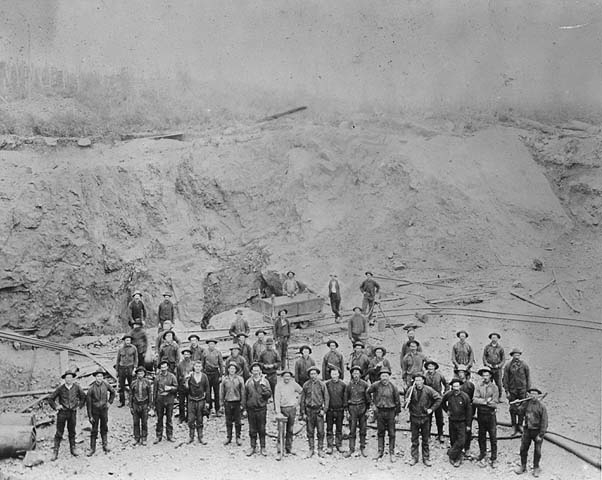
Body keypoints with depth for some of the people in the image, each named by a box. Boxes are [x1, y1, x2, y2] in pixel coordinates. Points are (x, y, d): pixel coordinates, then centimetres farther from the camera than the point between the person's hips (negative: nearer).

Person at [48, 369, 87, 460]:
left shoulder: (76, 387, -2)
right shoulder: (60, 388, -7)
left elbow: (83, 397, 15)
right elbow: (50, 399, 3)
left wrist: (79, 405, 9)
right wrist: (56, 407, -4)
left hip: (73, 412, 2)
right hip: (62, 412, -2)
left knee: (72, 432, 12)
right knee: (59, 432, -2)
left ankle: (73, 449, 24)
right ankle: (55, 452, 0)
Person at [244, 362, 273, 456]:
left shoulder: (264, 381, 0)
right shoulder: (248, 382, 4)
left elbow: (269, 394, -7)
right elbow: (245, 396, 8)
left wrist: (263, 386, -20)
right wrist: (244, 408, 6)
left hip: (261, 409, -1)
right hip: (251, 409, 1)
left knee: (262, 429, 4)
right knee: (252, 430, 8)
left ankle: (262, 448, 14)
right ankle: (253, 447, 18)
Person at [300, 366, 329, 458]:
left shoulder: (322, 385, 0)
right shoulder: (306, 385, 4)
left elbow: (326, 398, 3)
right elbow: (302, 399, 8)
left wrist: (324, 410, -6)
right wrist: (303, 413, 5)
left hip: (319, 410, -1)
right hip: (309, 410, 1)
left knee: (320, 431, -2)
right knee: (310, 432, 6)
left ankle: (320, 449, 8)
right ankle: (311, 449, 15)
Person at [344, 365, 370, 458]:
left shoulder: (364, 384, -1)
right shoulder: (349, 385, 0)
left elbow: (368, 397, 6)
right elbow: (346, 398, 9)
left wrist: (367, 408, 4)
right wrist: (347, 409, 7)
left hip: (362, 408, 0)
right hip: (352, 408, 0)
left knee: (363, 429, 6)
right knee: (352, 430, -2)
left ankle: (362, 448, 16)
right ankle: (351, 449, 3)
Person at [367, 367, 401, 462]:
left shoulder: (393, 387, -8)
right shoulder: (376, 385, -5)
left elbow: (397, 400, 1)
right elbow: (368, 392, 14)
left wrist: (397, 412, 3)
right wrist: (373, 402, 13)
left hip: (390, 411, -2)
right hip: (380, 411, 2)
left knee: (391, 433, 3)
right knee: (380, 433, 9)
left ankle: (392, 453, 10)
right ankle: (380, 452, 18)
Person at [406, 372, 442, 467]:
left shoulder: (428, 390, -10)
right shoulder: (411, 390, -6)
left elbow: (438, 399, -1)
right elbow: (408, 404, 6)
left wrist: (432, 409, -6)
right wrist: (407, 403, -17)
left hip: (425, 418, -1)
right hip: (414, 418, 1)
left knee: (425, 440, 8)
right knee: (414, 440, 8)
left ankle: (426, 458, 17)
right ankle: (414, 458, 18)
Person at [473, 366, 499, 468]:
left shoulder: (494, 387, -3)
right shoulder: (478, 387, 4)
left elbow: (495, 404, -10)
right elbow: (474, 400, -10)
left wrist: (481, 401, -12)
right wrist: (486, 401, -18)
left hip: (490, 415, -2)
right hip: (481, 414, 2)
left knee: (493, 438, 0)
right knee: (481, 437, 9)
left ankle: (494, 459, 8)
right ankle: (482, 457, 19)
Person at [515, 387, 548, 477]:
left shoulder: (542, 406, -13)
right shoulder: (526, 403, -1)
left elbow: (544, 422, -12)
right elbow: (520, 413, -10)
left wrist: (540, 435, -14)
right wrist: (526, 402, -15)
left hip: (537, 431, -3)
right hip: (527, 430, 3)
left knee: (537, 451, 9)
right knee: (523, 449, 9)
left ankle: (536, 468, 28)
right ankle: (523, 466, 27)